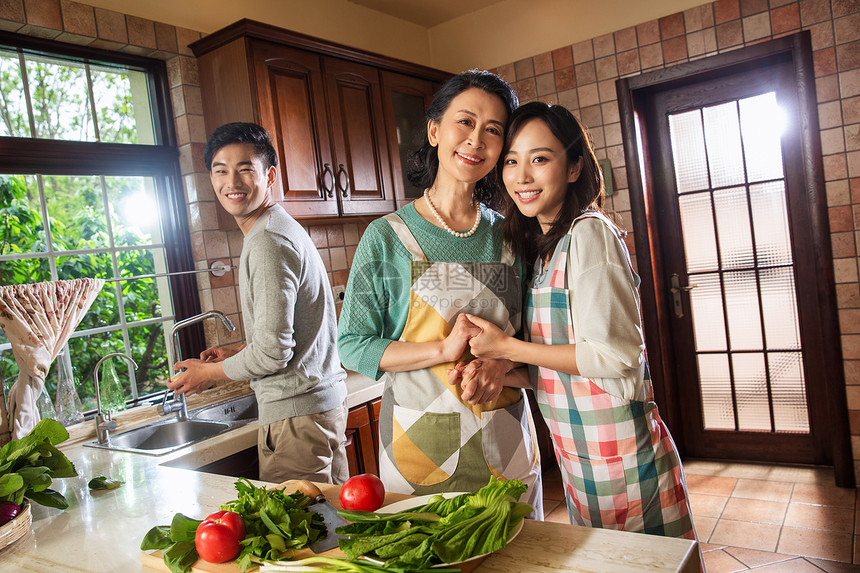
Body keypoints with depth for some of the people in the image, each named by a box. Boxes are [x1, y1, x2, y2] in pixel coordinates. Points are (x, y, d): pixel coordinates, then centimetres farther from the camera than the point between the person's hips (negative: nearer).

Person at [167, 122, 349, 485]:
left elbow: (273, 352, -19)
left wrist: (209, 373, -4)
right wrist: (235, 355, 18)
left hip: (296, 412, -10)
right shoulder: (285, 228, 15)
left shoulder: (268, 242, -17)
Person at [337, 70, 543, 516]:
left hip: (506, 443, 3)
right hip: (421, 445, -3)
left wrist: (500, 364, -12)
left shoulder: (507, 236, 3)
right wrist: (444, 350, -19)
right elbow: (351, 345, -7)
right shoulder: (388, 236, -7)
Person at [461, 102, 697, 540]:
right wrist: (496, 369, -3)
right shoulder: (540, 244, 8)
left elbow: (616, 355, -23)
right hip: (577, 454, 9)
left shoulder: (589, 233, -19)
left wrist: (506, 347, -19)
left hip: (618, 450, -8)